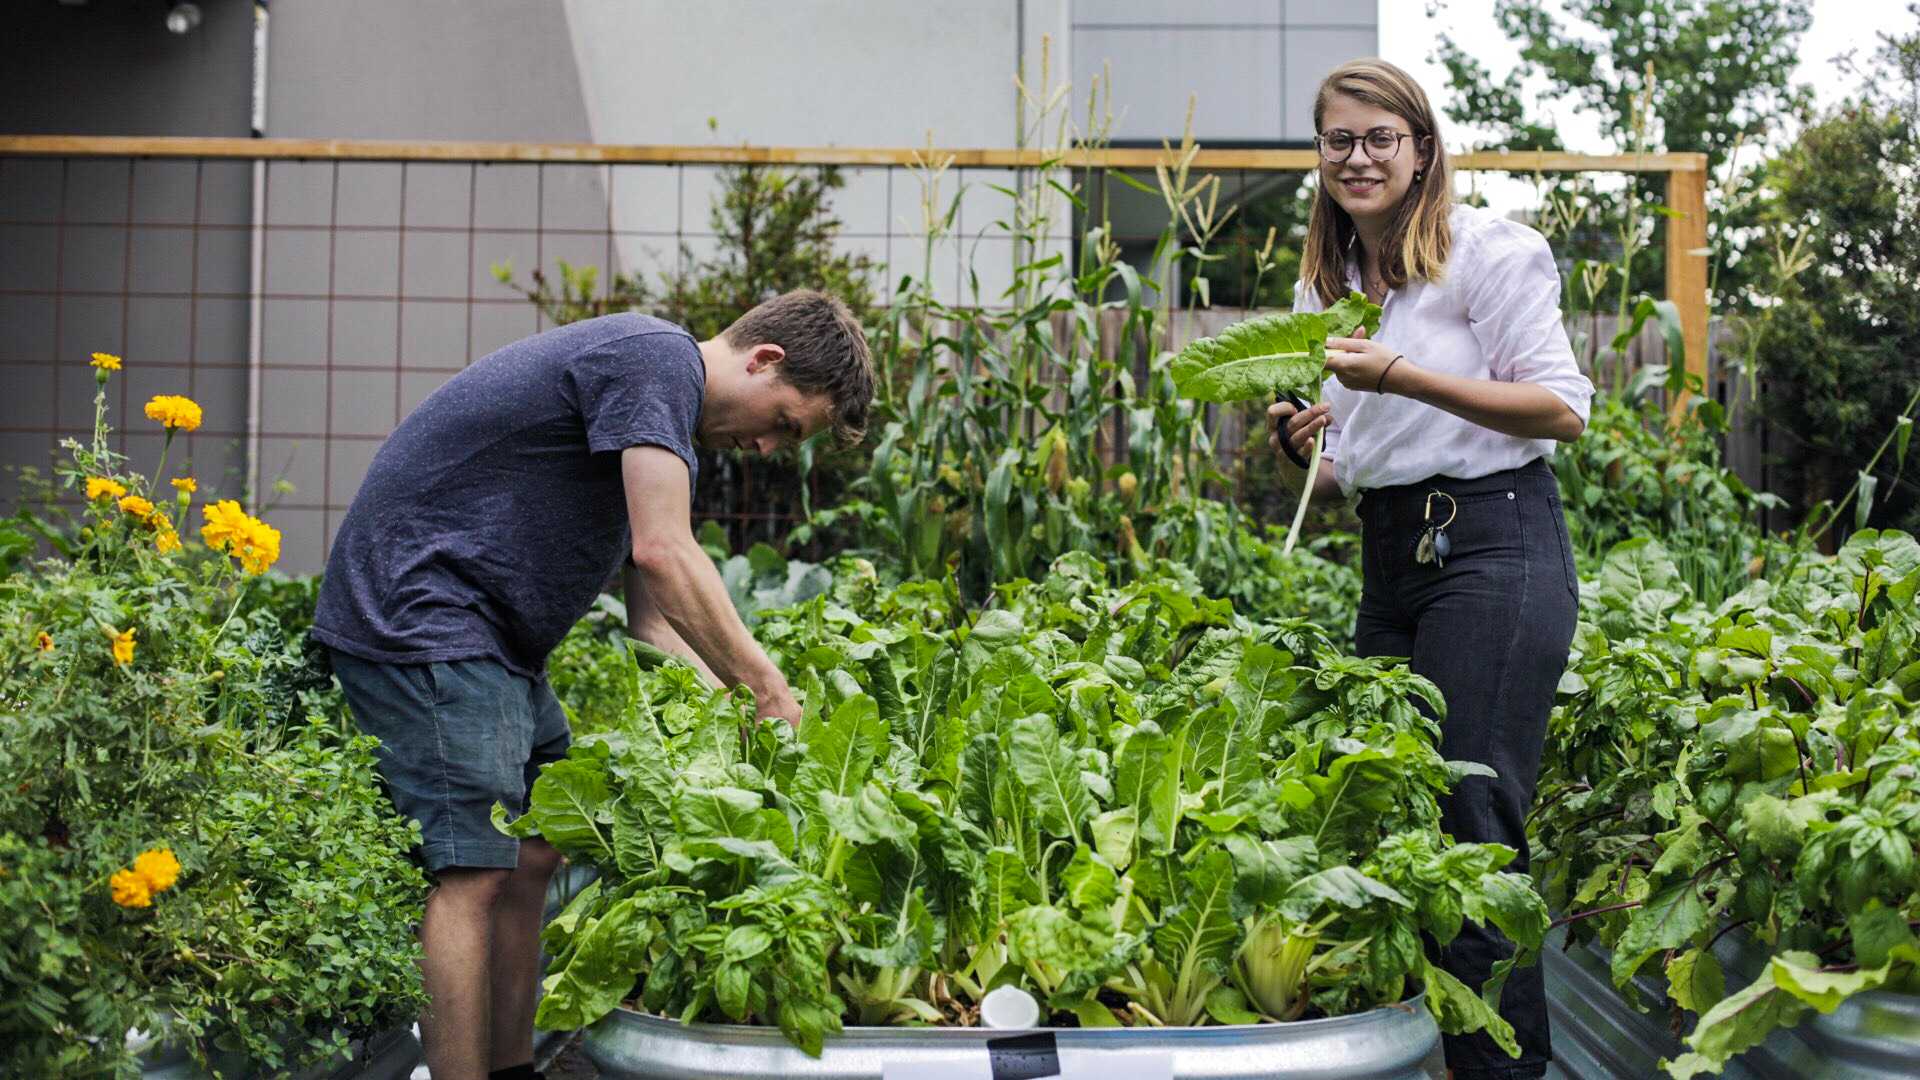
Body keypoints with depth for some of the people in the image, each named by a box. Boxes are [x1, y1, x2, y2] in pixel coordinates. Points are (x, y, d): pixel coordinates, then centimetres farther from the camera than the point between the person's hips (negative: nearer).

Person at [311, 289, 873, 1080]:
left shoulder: (673, 425, 17)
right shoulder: (657, 360, -14)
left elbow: (653, 614, 15)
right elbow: (664, 553, -23)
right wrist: (767, 690, -17)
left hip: (488, 637, 11)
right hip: (417, 608, -10)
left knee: (535, 852, 10)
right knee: (473, 872, -13)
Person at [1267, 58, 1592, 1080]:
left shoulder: (1486, 250, -4)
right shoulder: (1324, 287, 16)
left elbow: (1564, 410, -10)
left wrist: (1404, 376, -18)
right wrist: (1306, 447, -3)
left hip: (1494, 546, -7)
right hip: (1388, 561, 7)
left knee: (1471, 821, -12)